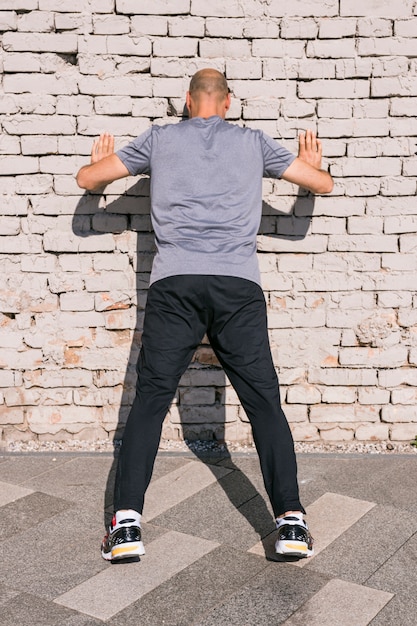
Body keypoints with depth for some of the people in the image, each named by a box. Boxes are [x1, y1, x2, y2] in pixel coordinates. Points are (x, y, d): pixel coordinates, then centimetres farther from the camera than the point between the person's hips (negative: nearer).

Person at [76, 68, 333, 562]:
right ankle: (291, 522, 1)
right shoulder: (254, 142, 18)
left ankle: (127, 524, 0)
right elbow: (322, 183, 24)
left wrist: (100, 161, 45)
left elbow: (87, 179, 22)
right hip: (239, 285, 1)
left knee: (149, 401, 5)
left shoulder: (159, 139, 16)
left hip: (174, 283, 0)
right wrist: (312, 163, 47)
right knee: (264, 401, 6)